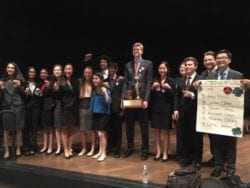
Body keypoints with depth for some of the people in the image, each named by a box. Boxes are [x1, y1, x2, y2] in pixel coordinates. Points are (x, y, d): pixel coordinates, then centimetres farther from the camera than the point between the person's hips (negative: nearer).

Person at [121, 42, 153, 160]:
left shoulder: (148, 64, 3)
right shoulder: (128, 65, 13)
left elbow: (149, 82, -4)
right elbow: (125, 83, 10)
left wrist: (146, 99, -12)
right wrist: (123, 98, 0)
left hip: (141, 99, -3)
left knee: (144, 126, 5)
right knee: (129, 126, 10)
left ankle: (144, 151, 17)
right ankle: (130, 148, 25)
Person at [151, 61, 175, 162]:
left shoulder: (171, 81, -2)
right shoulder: (155, 80, 8)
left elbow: (174, 96, -5)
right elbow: (150, 95, 6)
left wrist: (169, 88, -19)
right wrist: (153, 88, -11)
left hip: (166, 110, -3)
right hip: (156, 109, 3)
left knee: (165, 131, 2)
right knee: (157, 131, 7)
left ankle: (165, 153, 11)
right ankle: (158, 152, 17)